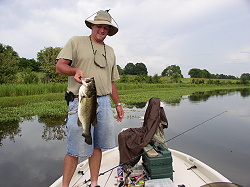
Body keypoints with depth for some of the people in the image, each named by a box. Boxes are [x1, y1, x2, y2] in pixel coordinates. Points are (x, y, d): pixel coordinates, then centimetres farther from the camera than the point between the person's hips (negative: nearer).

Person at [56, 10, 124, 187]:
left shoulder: (110, 51, 21)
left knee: (97, 146, 9)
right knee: (75, 150, -3)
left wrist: (118, 103, 18)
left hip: (104, 102, 5)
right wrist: (75, 70, -22)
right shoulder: (76, 42, 7)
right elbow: (60, 66, -1)